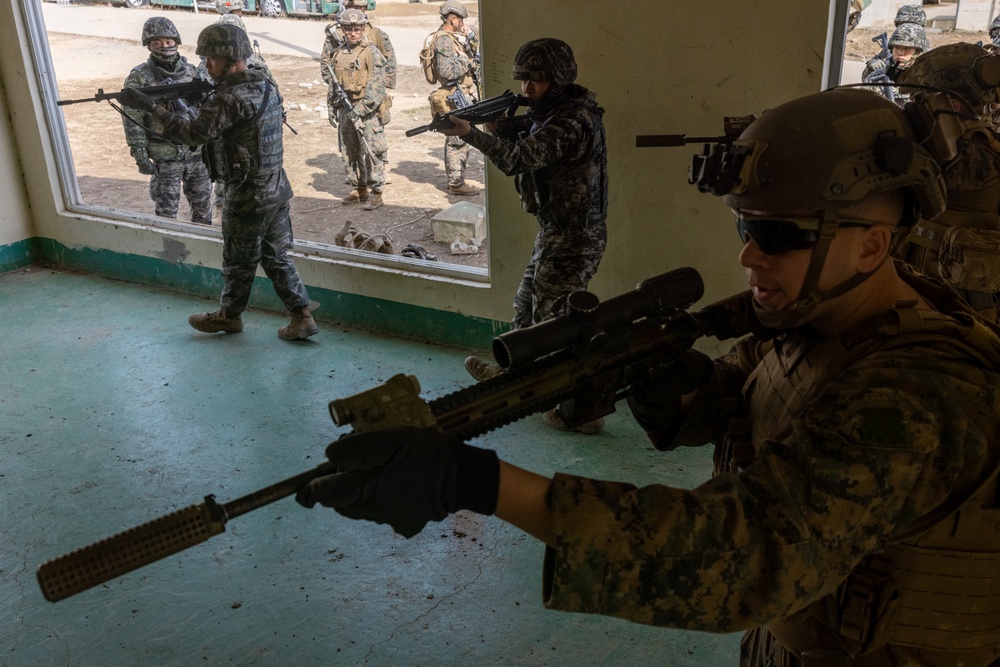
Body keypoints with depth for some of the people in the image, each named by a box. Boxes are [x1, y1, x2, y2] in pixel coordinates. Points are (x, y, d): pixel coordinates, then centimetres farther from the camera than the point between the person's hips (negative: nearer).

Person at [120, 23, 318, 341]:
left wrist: (149, 105, -21)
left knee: (239, 261, 11)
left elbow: (196, 132, -28)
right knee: (276, 256, 14)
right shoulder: (266, 87, 8)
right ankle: (301, 316, 13)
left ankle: (228, 315, 30)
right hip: (277, 188, 8)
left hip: (247, 195, -8)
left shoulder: (231, 98, -21)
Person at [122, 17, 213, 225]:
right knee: (166, 212, 2)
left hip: (198, 152, 4)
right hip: (165, 157, -3)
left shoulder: (192, 71, 4)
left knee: (203, 207, 14)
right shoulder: (139, 78, -7)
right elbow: (132, 120, -8)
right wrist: (140, 156, -13)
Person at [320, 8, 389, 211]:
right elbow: (331, 80, 19)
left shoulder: (372, 52, -8)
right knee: (349, 152, 12)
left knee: (371, 152, -6)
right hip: (345, 109, 7)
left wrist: (361, 109, -19)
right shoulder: (338, 52, 11)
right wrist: (332, 107, 13)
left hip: (368, 110, -7)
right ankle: (358, 189, 24)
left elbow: (377, 86, -14)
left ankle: (376, 193, 0)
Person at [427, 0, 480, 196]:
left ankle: (454, 179, 23)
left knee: (455, 140, 15)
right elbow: (447, 71, -25)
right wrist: (467, 61, -16)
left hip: (459, 98, 10)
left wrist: (469, 54, 7)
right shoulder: (444, 40, -15)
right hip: (455, 99, -10)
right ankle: (456, 183, -1)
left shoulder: (451, 38, 16)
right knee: (459, 141, -6)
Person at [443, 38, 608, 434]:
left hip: (572, 239, -10)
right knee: (528, 305, 23)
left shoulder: (573, 120, -22)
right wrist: (503, 126, -5)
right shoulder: (554, 112, 11)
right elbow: (527, 152, 13)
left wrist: (470, 133, -25)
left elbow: (520, 159, -31)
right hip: (557, 233, 10)